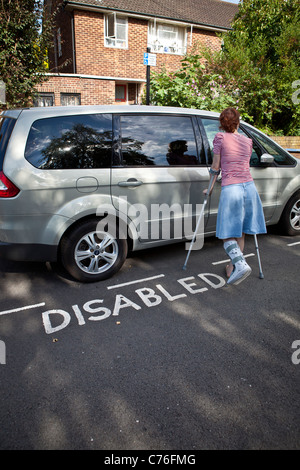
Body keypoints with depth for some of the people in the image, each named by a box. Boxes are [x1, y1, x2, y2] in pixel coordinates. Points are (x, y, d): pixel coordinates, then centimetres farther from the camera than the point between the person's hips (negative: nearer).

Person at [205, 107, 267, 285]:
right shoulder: (247, 141, 14)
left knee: (228, 234, 1)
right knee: (240, 232, 14)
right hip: (249, 187, 5)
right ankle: (234, 266, 23)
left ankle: (241, 264, -20)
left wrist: (211, 187, 16)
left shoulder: (220, 138, 1)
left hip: (231, 189, -5)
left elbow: (215, 167, 4)